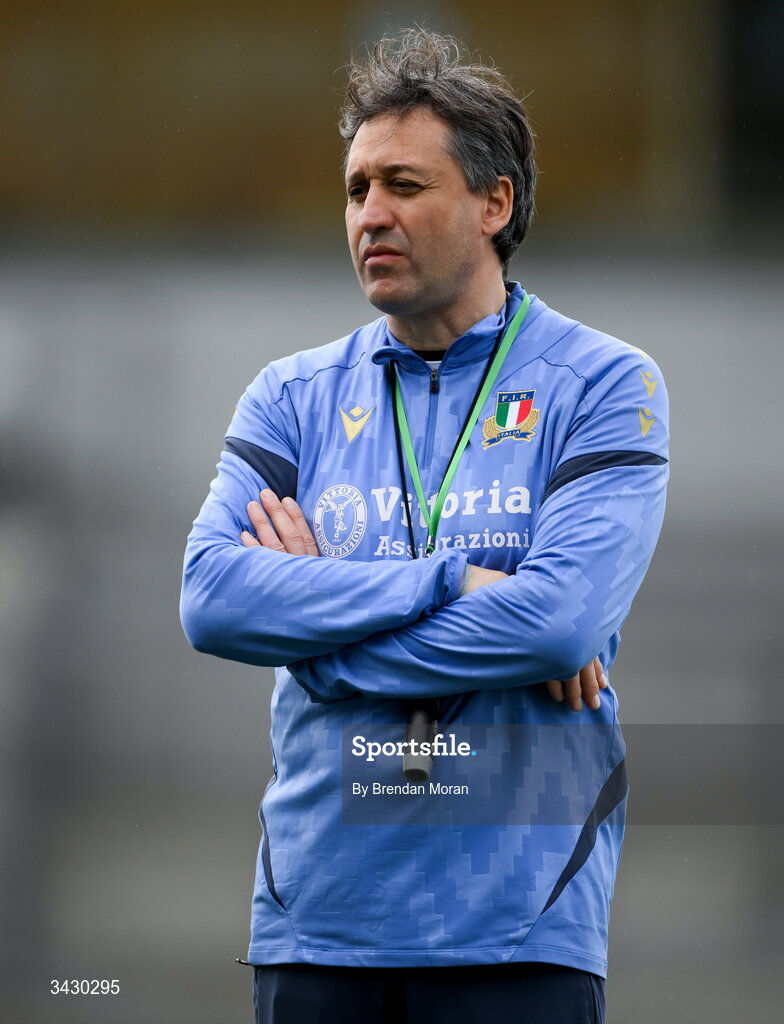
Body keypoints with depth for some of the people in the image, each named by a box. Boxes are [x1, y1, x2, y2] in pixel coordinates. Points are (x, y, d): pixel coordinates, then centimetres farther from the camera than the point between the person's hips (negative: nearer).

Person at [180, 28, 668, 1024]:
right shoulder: (295, 397, 11)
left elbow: (563, 618, -14)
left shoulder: (604, 387, 1)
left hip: (517, 917, -3)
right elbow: (211, 597, -5)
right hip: (316, 917, 3)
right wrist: (452, 582, -14)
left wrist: (318, 619, -7)